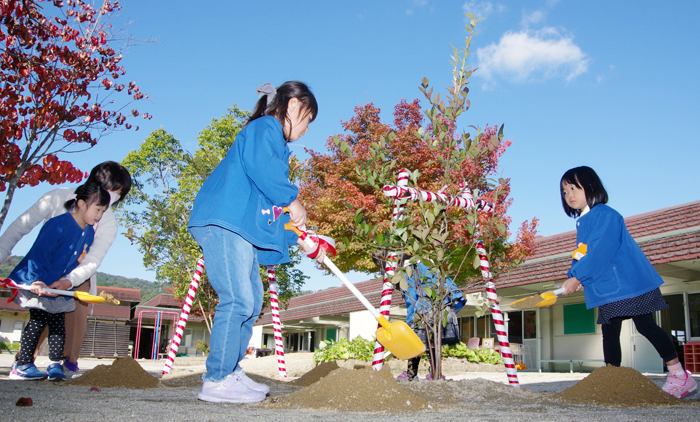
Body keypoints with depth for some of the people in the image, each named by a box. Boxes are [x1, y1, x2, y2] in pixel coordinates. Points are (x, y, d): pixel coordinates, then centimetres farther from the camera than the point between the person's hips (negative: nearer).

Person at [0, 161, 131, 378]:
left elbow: (93, 261, -28)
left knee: (77, 311, -18)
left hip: (79, 274, 1)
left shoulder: (109, 224, -19)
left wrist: (68, 281, -45)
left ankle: (70, 362, -7)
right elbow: (20, 226, -15)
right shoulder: (60, 197, -19)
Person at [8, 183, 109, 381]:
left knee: (58, 323, 5)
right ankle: (22, 365, 4)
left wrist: (67, 282, -1)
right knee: (38, 321, -6)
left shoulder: (90, 233, 2)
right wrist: (37, 281, -32)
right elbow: (39, 253, -26)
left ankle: (55, 364, 9)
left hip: (59, 288, 7)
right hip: (36, 284, -7)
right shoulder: (58, 224, -21)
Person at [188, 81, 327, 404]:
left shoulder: (276, 144, 29)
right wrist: (292, 200, -14)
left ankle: (230, 372, 19)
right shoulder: (265, 127, -1)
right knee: (238, 300, -14)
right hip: (224, 224, -11)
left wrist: (302, 239, 21)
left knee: (251, 301, 12)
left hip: (241, 231, 11)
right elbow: (259, 165, -23)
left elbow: (272, 206, 28)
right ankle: (217, 381, -9)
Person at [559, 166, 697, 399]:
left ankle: (680, 376, 4)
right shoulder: (581, 223, 15)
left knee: (646, 326, -7)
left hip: (629, 282, -9)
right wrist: (574, 278, -2)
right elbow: (582, 255, 16)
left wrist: (577, 276, -22)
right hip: (607, 289, 9)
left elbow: (600, 251, -22)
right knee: (609, 333, 6)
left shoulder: (606, 215, -13)